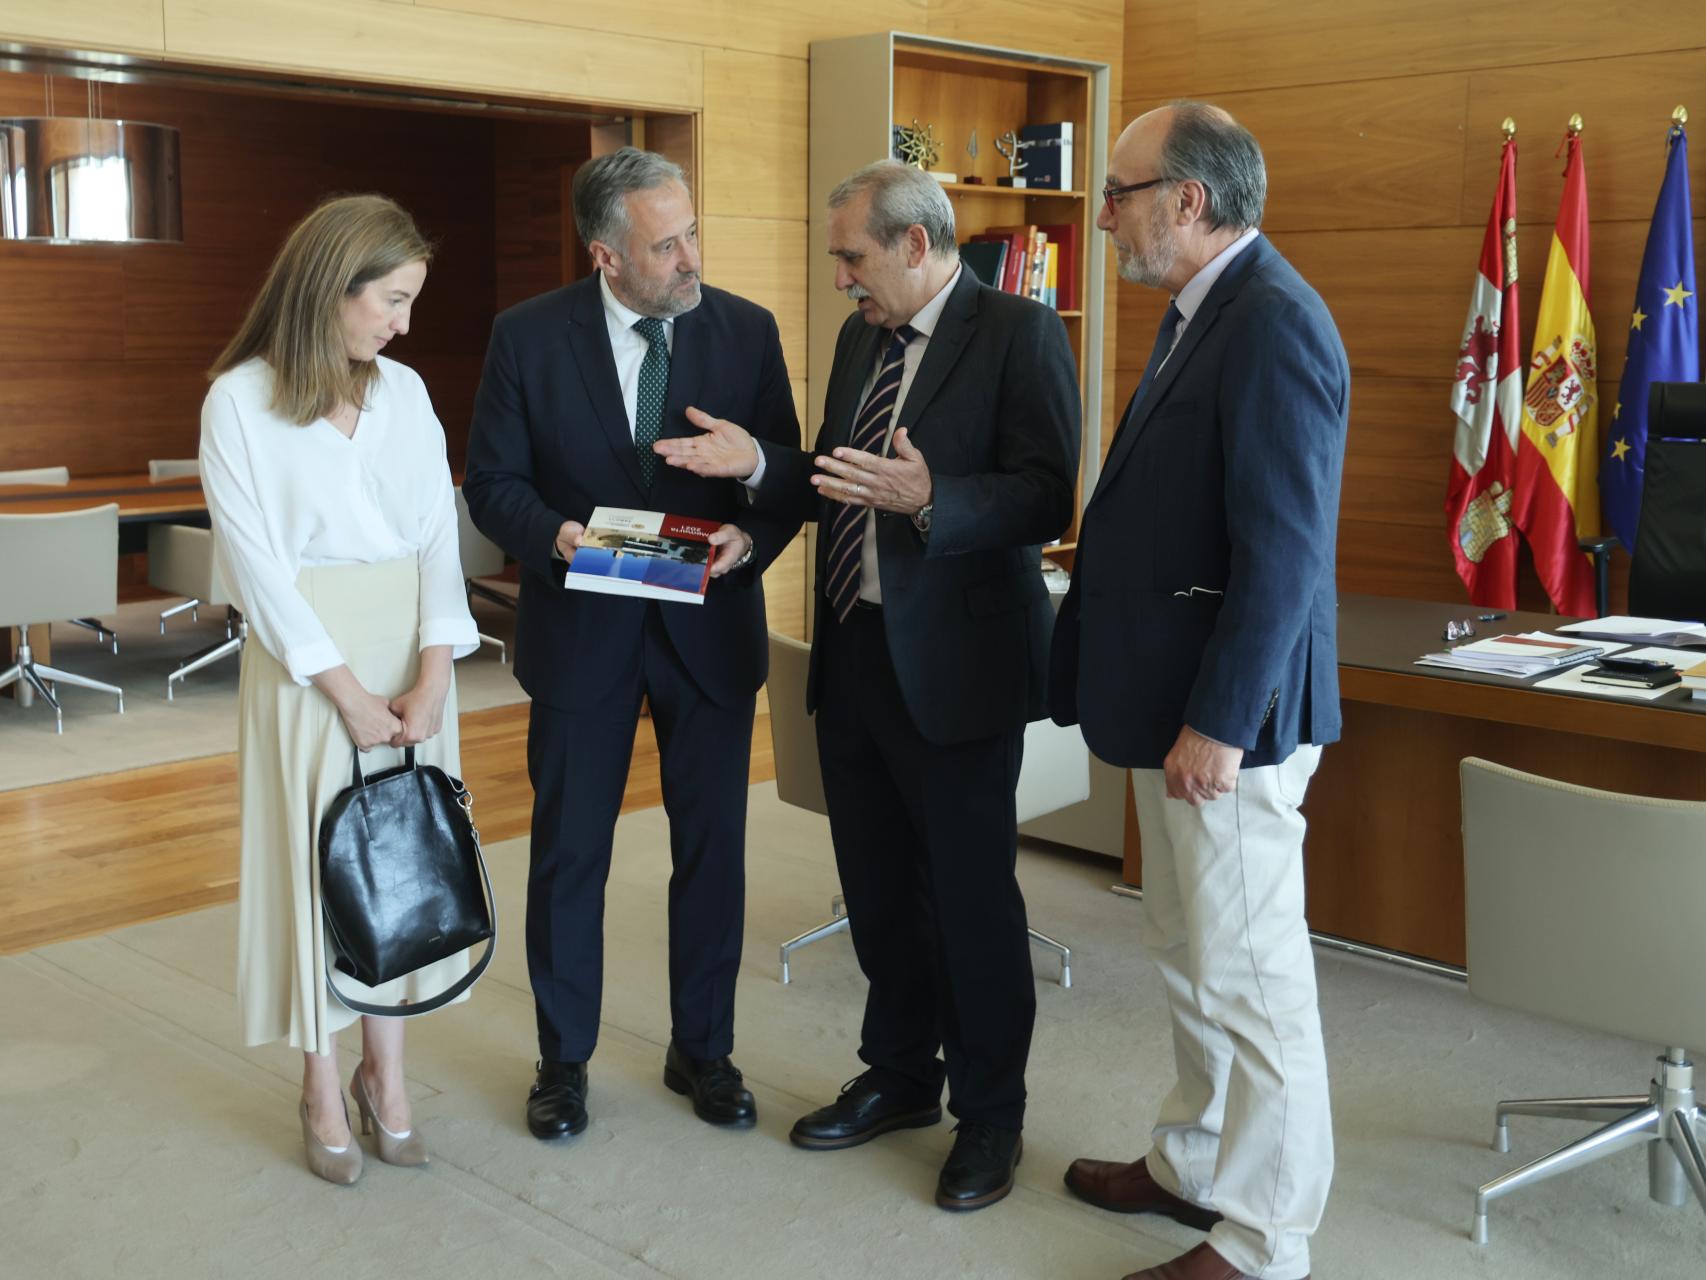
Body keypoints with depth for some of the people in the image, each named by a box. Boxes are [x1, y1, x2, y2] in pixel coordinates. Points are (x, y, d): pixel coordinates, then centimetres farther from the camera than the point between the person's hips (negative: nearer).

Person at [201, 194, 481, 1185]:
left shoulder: (404, 391, 7)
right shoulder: (241, 399, -6)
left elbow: (439, 535, 3)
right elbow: (256, 559, -9)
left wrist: (432, 675, -9)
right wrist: (347, 692, -12)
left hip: (413, 647, 4)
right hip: (307, 656, -4)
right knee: (318, 853, 3)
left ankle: (386, 1072, 19)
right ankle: (324, 1087, 18)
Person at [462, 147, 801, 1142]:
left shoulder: (747, 331, -2)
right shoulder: (530, 337, -6)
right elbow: (494, 482, -2)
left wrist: (750, 539, -19)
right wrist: (554, 534, -21)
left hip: (711, 630, 1)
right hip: (581, 629, -1)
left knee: (713, 849, 10)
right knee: (569, 854, 10)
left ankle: (703, 1050, 29)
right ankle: (564, 1060, 28)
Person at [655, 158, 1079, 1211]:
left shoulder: (1019, 334, -11)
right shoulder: (862, 341, 14)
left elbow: (1047, 498, -19)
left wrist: (929, 499, -33)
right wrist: (758, 463, 2)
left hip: (953, 667, -8)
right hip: (854, 653, 8)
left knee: (972, 896, 4)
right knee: (879, 887, 18)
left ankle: (990, 1113, 22)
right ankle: (901, 1076, 36)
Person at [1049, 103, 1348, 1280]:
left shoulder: (1275, 325, -18)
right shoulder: (1202, 312, 14)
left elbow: (1283, 551, -23)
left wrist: (1217, 724, -22)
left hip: (1228, 716, -10)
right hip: (1175, 699, 10)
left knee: (1248, 977, 1)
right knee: (1191, 959, 20)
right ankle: (1195, 1168, 36)